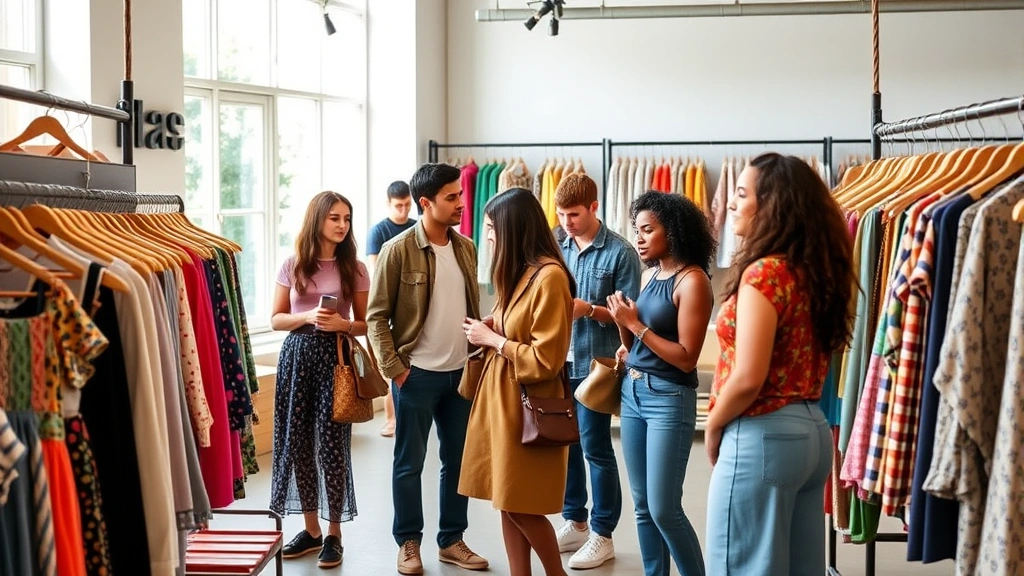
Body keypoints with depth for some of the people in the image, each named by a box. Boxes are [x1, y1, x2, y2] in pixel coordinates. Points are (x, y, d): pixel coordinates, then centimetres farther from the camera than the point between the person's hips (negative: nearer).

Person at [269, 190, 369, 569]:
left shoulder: (354, 269, 1)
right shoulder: (292, 266, 3)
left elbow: (364, 324, 4)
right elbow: (276, 319, 5)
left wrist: (341, 324, -16)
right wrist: (307, 317, -14)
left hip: (334, 357, -2)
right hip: (296, 355, 2)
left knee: (331, 444, -2)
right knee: (297, 442, 5)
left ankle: (334, 535, 10)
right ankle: (311, 529, 20)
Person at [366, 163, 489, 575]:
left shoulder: (466, 248, 6)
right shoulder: (398, 250, -10)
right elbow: (377, 315, -8)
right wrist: (393, 369, -12)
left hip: (461, 371, 5)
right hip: (417, 374, -5)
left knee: (458, 459, 12)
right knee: (410, 462, 6)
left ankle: (452, 540, 25)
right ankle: (408, 542, 20)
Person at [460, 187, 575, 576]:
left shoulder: (549, 276, -18)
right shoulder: (519, 273, 11)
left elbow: (545, 360, -21)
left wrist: (492, 340, -12)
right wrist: (489, 332, 2)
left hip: (528, 406, -9)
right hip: (502, 399, 9)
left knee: (522, 507, 0)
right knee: (506, 502, 11)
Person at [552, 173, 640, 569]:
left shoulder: (620, 252, -9)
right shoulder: (557, 246, 6)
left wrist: (589, 309, -23)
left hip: (596, 364, -5)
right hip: (558, 360, 5)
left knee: (595, 448, 1)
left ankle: (602, 535, 13)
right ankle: (575, 522, 27)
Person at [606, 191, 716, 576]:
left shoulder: (692, 280, -14)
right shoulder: (650, 274, 9)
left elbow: (687, 358, -18)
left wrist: (635, 325, -17)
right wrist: (622, 322, -5)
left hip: (669, 399, -8)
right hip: (633, 392, 8)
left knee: (664, 508, -4)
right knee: (642, 506, 12)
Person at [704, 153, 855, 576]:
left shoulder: (764, 272, -16)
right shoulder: (815, 270, 9)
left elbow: (747, 378, -21)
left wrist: (712, 428, -4)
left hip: (762, 436, -9)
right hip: (811, 430, 9)